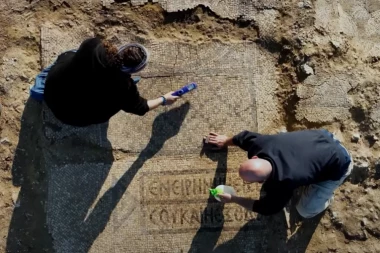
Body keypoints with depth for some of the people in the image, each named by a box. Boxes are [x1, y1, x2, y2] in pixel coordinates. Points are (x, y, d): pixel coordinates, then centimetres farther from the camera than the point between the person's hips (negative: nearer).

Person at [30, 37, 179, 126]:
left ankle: (41, 88, 30)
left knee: (69, 56, 27)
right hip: (74, 118, -3)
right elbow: (140, 108, -8)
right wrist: (163, 100, 7)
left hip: (52, 93, 3)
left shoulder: (93, 45, -22)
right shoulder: (125, 87, -28)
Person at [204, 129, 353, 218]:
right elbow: (244, 136, 1)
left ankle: (325, 194, 25)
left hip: (337, 164, -6)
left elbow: (266, 208, -17)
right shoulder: (259, 144, -25)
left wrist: (233, 199, -8)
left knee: (305, 211, -3)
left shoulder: (282, 186, -38)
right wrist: (226, 141, 21)